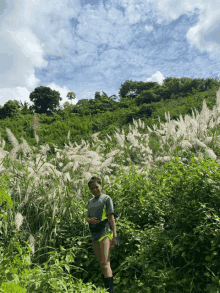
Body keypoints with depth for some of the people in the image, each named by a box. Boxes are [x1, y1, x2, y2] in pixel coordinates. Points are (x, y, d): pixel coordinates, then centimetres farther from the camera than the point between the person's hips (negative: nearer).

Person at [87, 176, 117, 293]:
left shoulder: (106, 198, -1)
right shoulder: (90, 202, 16)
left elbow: (111, 217, -7)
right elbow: (88, 218, 17)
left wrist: (114, 235, -13)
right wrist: (90, 220, -8)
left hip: (105, 232, -6)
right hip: (94, 235, 6)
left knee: (105, 263, -13)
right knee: (101, 264, 11)